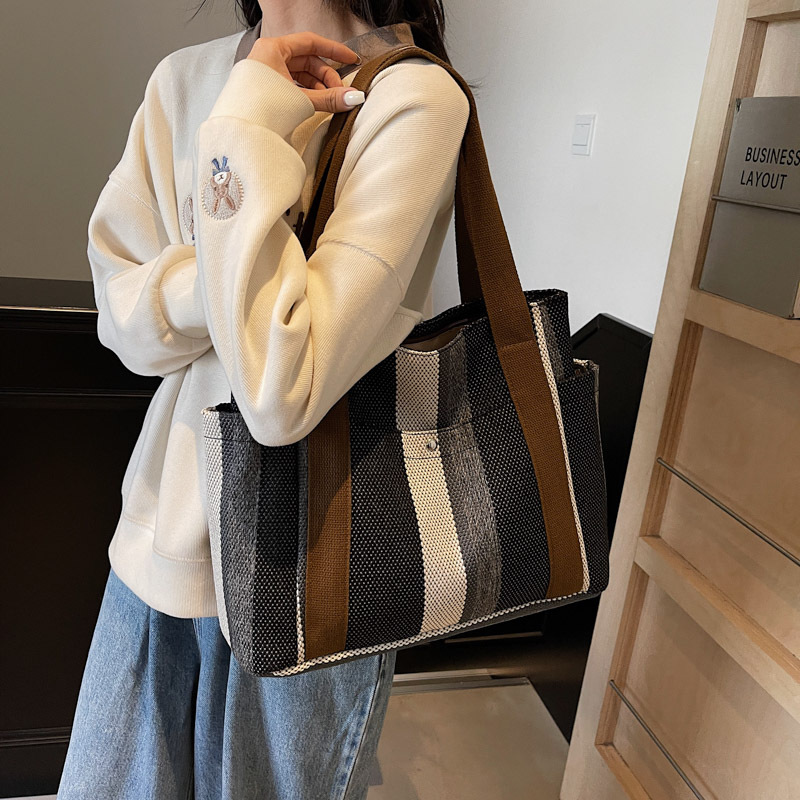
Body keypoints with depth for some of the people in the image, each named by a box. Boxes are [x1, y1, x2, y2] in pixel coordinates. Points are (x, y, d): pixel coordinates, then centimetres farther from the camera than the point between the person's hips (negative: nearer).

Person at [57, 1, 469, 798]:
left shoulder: (415, 97, -16)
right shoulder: (183, 79, 3)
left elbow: (281, 392, -25)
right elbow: (125, 320, -4)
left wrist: (244, 137, -22)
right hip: (165, 522, 5)